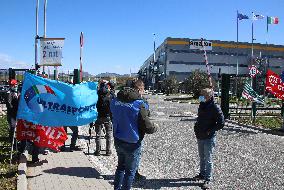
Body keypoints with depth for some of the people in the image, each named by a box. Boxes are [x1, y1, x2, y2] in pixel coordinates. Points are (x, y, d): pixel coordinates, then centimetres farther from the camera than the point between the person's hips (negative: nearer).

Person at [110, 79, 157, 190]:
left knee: (121, 166, 26)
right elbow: (147, 127, -19)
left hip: (118, 140, 6)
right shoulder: (140, 105, -21)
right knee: (130, 171, 13)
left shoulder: (115, 101, -2)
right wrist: (154, 128, 1)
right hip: (132, 144, -6)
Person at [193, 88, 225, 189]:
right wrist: (197, 128, 10)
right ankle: (202, 174, 35)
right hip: (200, 137, 8)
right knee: (202, 158, 20)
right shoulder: (201, 106, 8)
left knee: (208, 159, 0)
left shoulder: (215, 108, -15)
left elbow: (221, 123, -16)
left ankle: (208, 179, 10)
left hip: (209, 138, -7)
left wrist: (210, 131, -16)